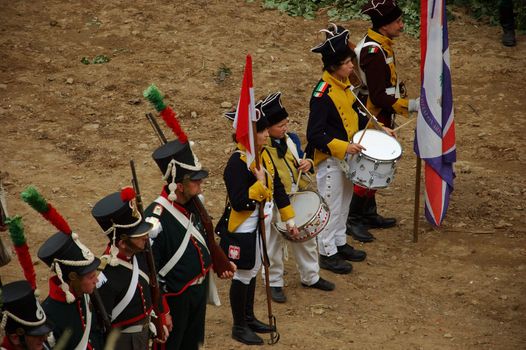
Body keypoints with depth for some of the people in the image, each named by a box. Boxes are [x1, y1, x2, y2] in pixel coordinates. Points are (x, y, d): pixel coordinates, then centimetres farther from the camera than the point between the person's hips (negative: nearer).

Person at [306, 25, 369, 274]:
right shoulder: (322, 94, -26)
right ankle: (327, 254, 15)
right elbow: (315, 134, -27)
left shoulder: (344, 85, 2)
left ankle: (340, 243, 37)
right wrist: (343, 148, -32)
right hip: (329, 160, -9)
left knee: (344, 201, 21)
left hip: (347, 155, 9)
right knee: (331, 206, 3)